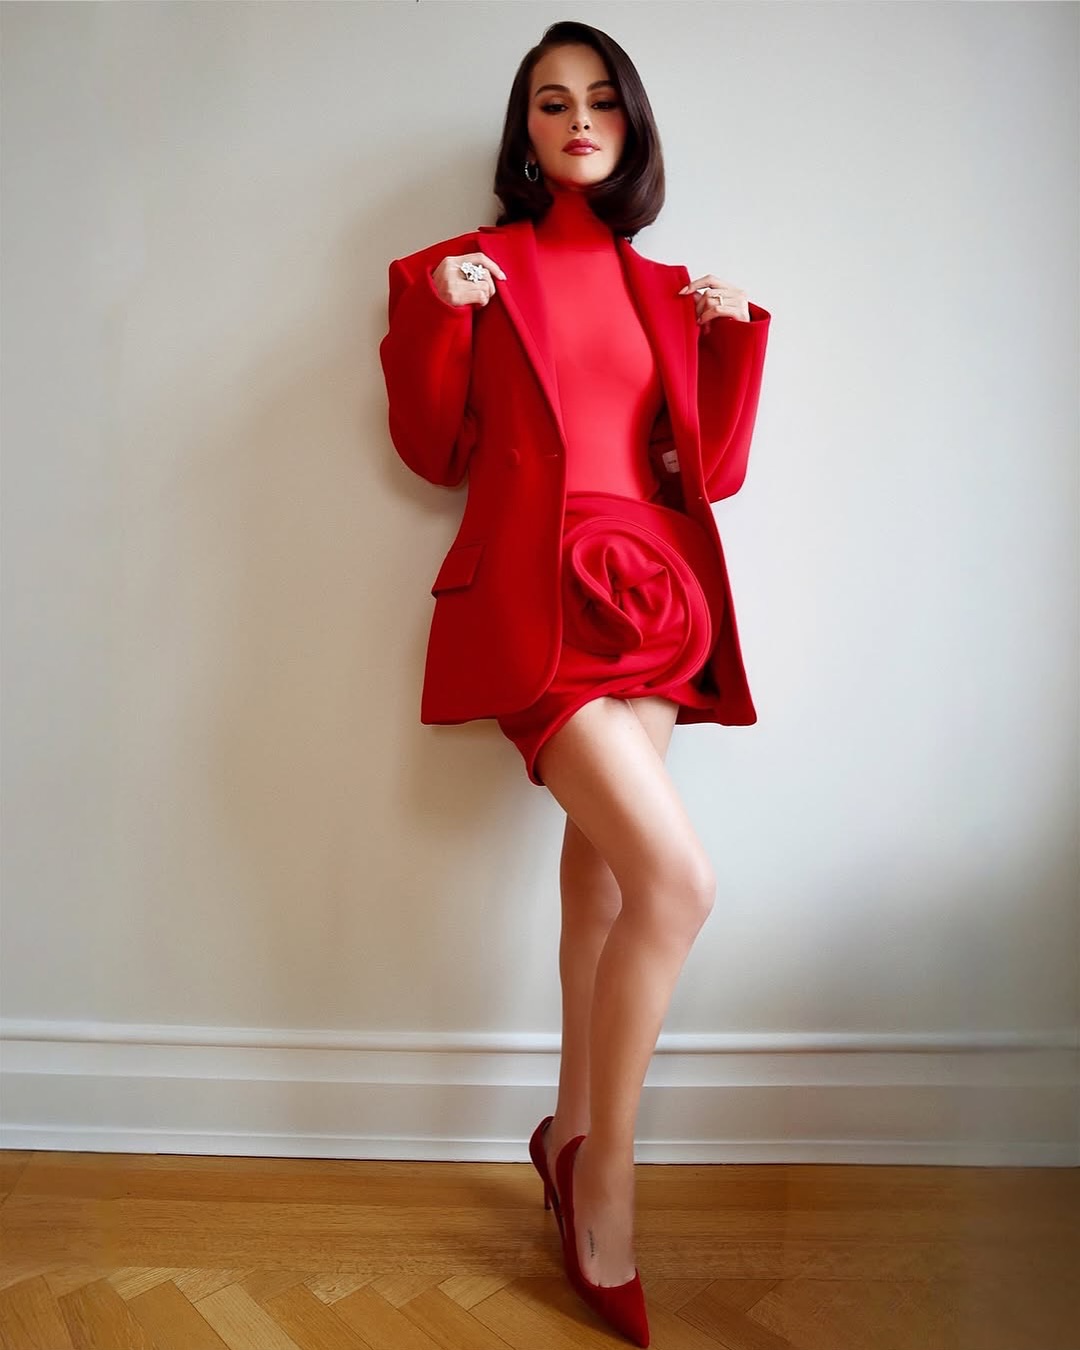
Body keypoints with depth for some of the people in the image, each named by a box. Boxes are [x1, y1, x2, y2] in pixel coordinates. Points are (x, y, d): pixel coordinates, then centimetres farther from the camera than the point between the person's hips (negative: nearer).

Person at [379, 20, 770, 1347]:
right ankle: (603, 1187, 3)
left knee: (605, 871, 5)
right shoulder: (474, 267, 8)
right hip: (532, 598, -5)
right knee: (676, 877, -16)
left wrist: (737, 335, 4)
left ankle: (570, 1137, 25)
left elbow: (709, 469, 13)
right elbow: (435, 452, 4)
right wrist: (435, 316, -7)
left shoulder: (665, 289, 19)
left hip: (649, 595, 5)